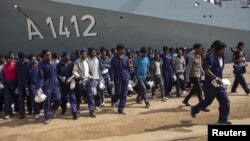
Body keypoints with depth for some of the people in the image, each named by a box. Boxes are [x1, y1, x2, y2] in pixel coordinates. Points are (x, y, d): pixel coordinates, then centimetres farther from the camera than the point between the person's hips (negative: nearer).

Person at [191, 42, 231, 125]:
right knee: (208, 101, 5)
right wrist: (216, 78, -35)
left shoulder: (222, 59, 11)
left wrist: (220, 79, 18)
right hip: (210, 84, -8)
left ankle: (223, 119, 13)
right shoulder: (211, 58, -17)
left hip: (219, 84, 8)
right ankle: (194, 109, 30)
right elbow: (207, 70, -28)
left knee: (225, 101, 1)